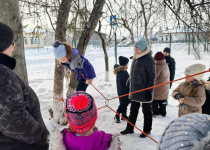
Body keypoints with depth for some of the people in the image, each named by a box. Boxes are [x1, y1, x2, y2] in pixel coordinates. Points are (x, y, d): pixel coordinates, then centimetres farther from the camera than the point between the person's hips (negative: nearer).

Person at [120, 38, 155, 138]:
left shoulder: (149, 59, -15)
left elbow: (151, 76, -16)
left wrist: (149, 90, -18)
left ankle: (147, 130, 22)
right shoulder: (135, 58, 10)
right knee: (133, 110, 16)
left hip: (144, 90, -8)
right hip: (135, 89, 8)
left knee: (146, 111, 8)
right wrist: (131, 87, 18)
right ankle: (129, 128, 28)